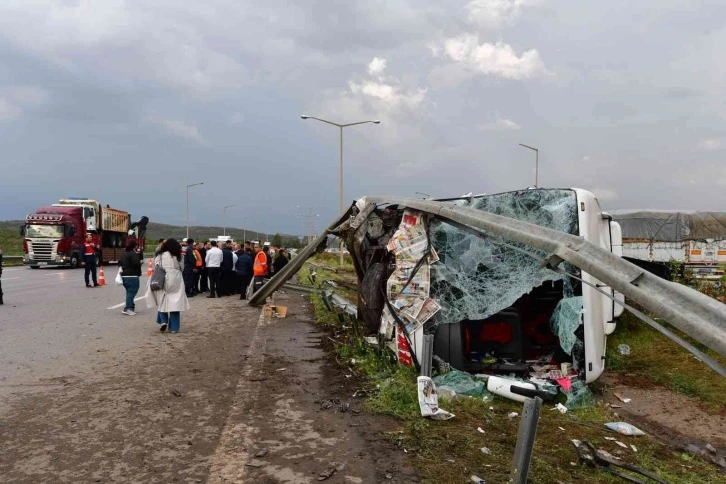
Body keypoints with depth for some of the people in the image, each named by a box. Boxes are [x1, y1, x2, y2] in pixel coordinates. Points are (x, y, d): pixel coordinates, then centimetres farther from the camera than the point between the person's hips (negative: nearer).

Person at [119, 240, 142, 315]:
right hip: (132, 276, -10)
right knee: (132, 292, -7)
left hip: (124, 276, 10)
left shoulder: (124, 254, 16)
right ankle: (127, 309, -12)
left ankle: (132, 306, 21)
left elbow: (120, 263, 23)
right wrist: (140, 262, -5)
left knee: (129, 292, 17)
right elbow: (136, 264, -23)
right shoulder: (133, 254, -14)